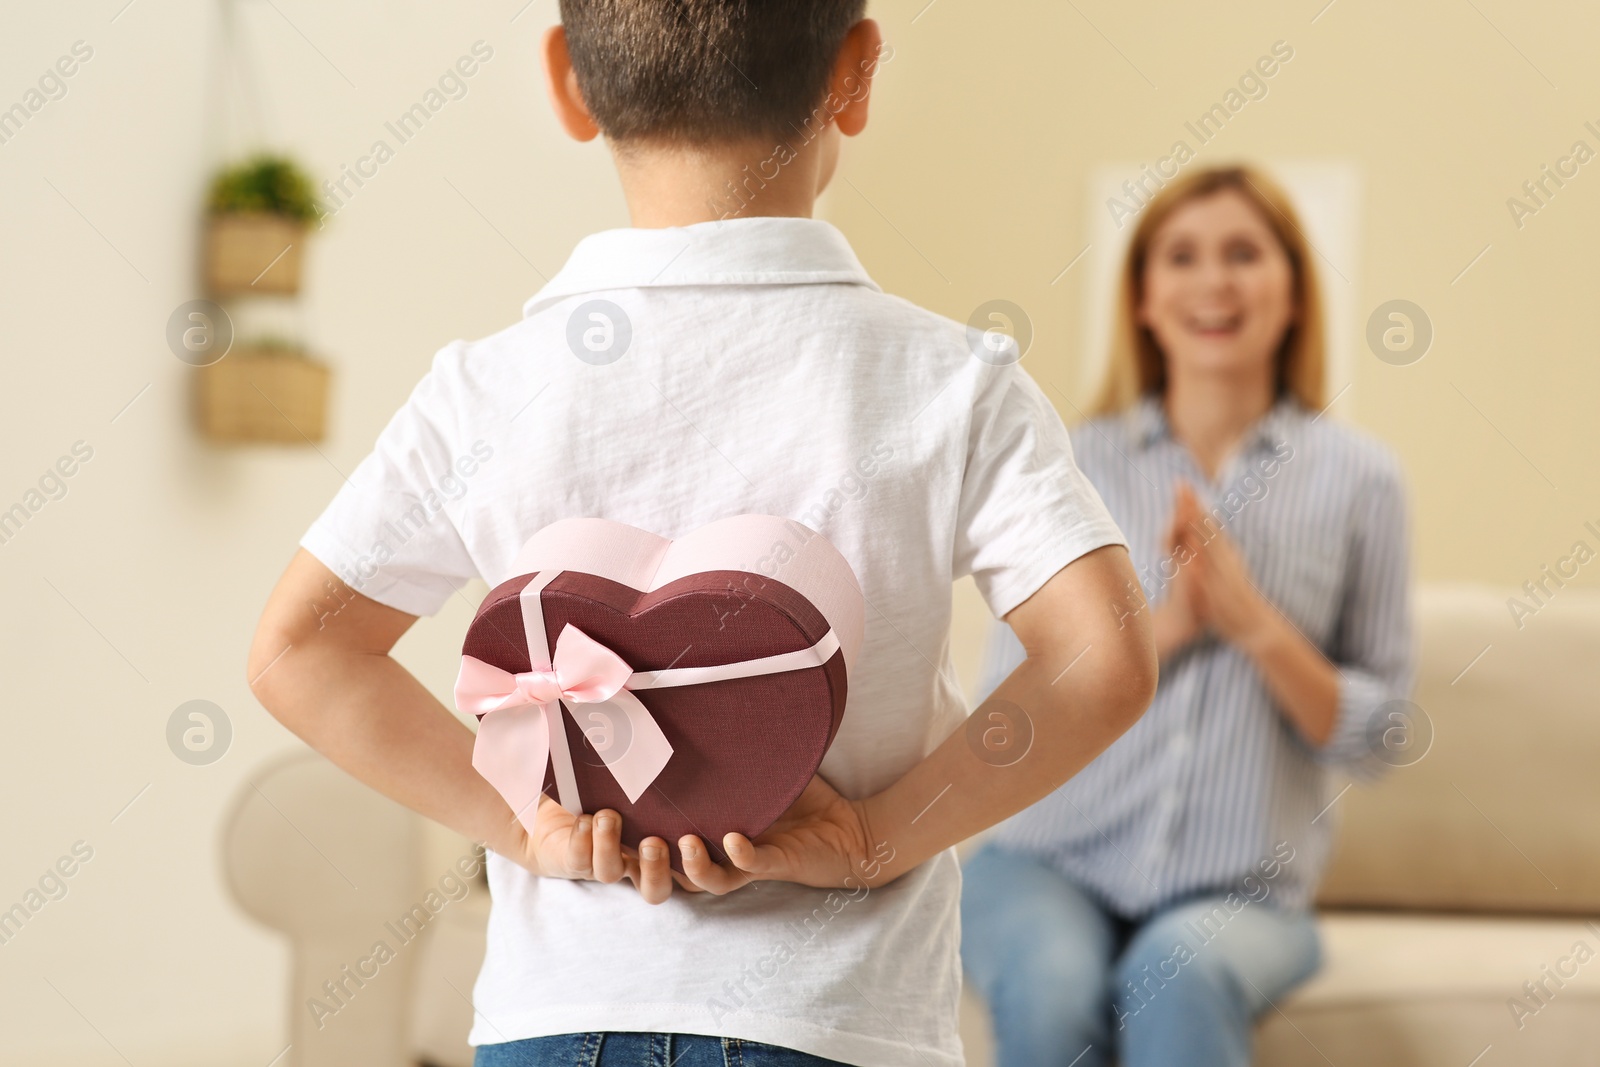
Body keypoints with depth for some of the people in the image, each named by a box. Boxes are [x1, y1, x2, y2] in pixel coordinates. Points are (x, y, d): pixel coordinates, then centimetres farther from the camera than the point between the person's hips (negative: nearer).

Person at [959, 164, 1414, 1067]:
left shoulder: (1356, 478, 2)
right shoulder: (1072, 465, 3)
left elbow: (1376, 737, 2)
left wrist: (1258, 628, -15)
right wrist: (1160, 626, -16)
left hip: (1241, 889, 0)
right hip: (1052, 860, 1)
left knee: (1180, 978, -33)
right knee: (1053, 992, -31)